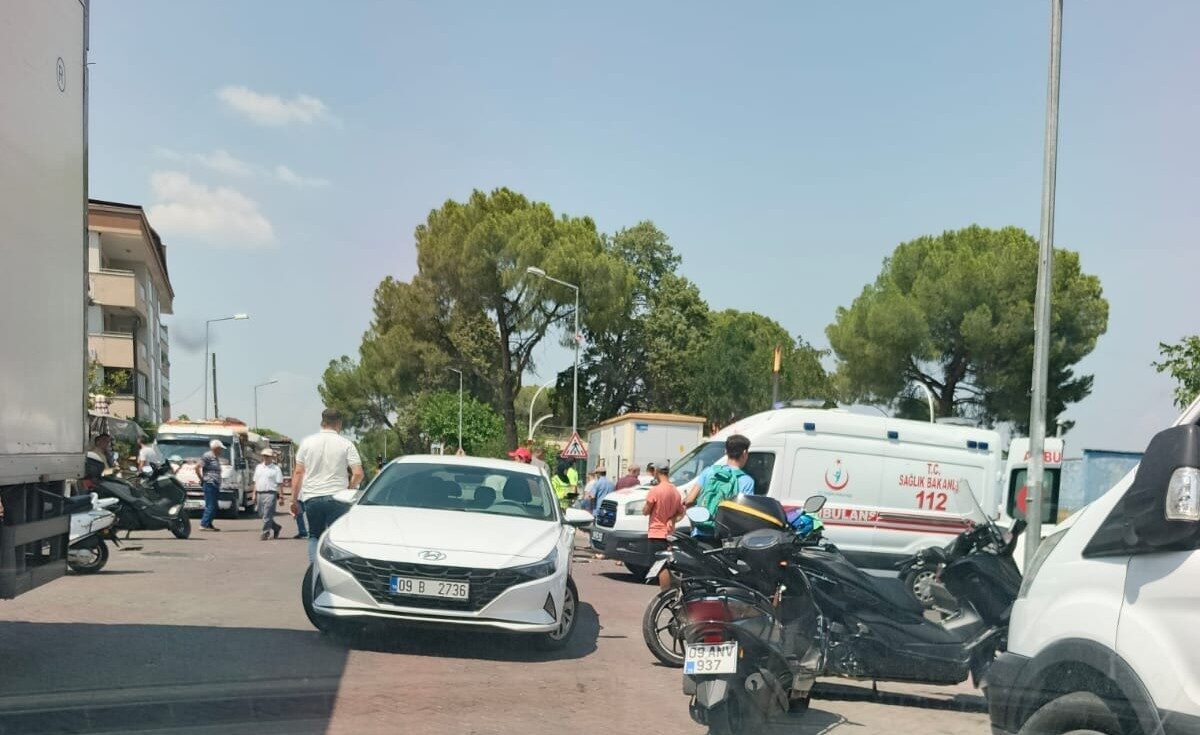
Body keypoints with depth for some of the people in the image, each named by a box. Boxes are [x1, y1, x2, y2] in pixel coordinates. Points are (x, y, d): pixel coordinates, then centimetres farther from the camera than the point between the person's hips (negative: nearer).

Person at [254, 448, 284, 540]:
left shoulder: (276, 469, -1)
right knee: (261, 514, 11)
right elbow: (255, 482, 20)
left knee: (267, 515, -9)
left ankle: (266, 533, -2)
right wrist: (254, 494, 12)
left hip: (270, 494, -6)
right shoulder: (258, 467, 16)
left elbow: (279, 484, -4)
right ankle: (276, 528, 27)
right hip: (260, 494, 6)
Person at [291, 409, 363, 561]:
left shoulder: (307, 442, 4)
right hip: (337, 497, -2)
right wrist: (349, 489, 9)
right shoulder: (346, 444, -2)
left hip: (311, 497, 2)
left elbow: (298, 472, 4)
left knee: (314, 536, 16)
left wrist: (294, 499, 10)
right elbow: (358, 474, -9)